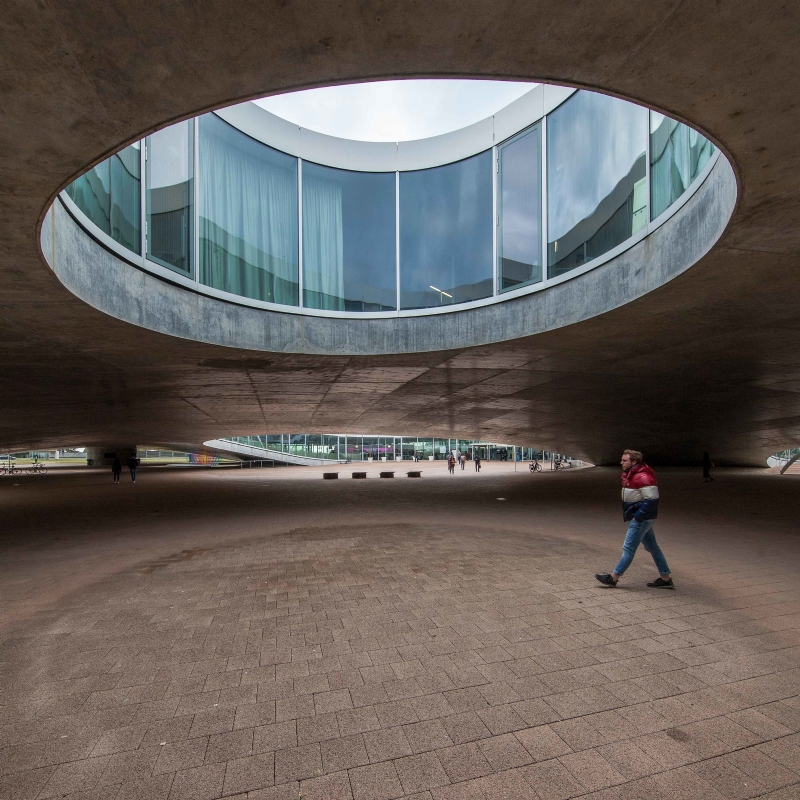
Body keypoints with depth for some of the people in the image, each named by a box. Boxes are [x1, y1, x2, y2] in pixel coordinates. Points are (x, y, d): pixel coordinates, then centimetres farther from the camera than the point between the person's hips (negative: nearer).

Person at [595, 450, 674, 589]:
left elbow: (652, 500, -26)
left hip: (641, 519, -11)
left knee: (629, 548, -3)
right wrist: (636, 516, 14)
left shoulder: (643, 477, -23)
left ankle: (613, 577, 5)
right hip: (641, 518, 11)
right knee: (652, 547, 16)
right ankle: (666, 578, 26)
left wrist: (637, 516, -22)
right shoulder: (631, 474, 10)